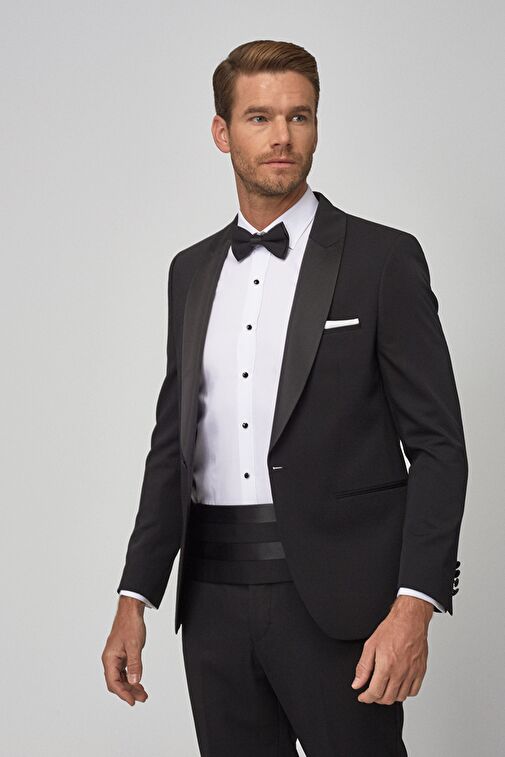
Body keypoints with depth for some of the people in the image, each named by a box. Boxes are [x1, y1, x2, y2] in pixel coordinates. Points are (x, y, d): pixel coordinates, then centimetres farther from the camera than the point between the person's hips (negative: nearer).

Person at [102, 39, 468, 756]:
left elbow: (437, 443, -6)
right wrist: (135, 598, 9)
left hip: (336, 596, -4)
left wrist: (414, 606, -17)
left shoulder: (382, 258, -2)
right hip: (215, 596, 5)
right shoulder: (193, 270, 14)